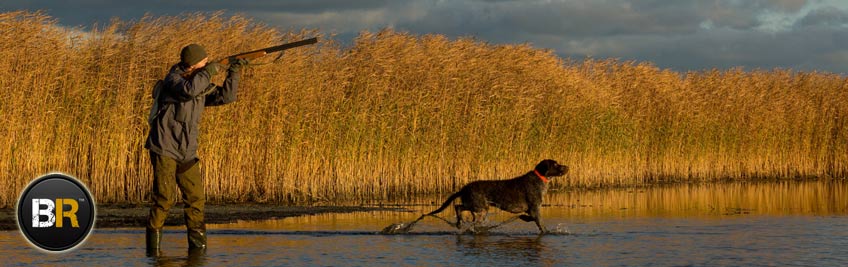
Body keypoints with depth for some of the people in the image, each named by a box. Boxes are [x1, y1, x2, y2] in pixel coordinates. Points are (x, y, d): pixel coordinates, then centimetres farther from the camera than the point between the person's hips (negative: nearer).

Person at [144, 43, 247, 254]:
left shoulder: (202, 84, 11)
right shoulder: (174, 79, -11)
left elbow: (226, 96, 7)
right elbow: (189, 89, -32)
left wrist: (234, 71, -3)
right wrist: (209, 72, -19)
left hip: (186, 152, 7)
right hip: (164, 148, -7)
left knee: (196, 197, 3)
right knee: (164, 197, -12)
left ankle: (198, 245, 10)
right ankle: (153, 247, -4)